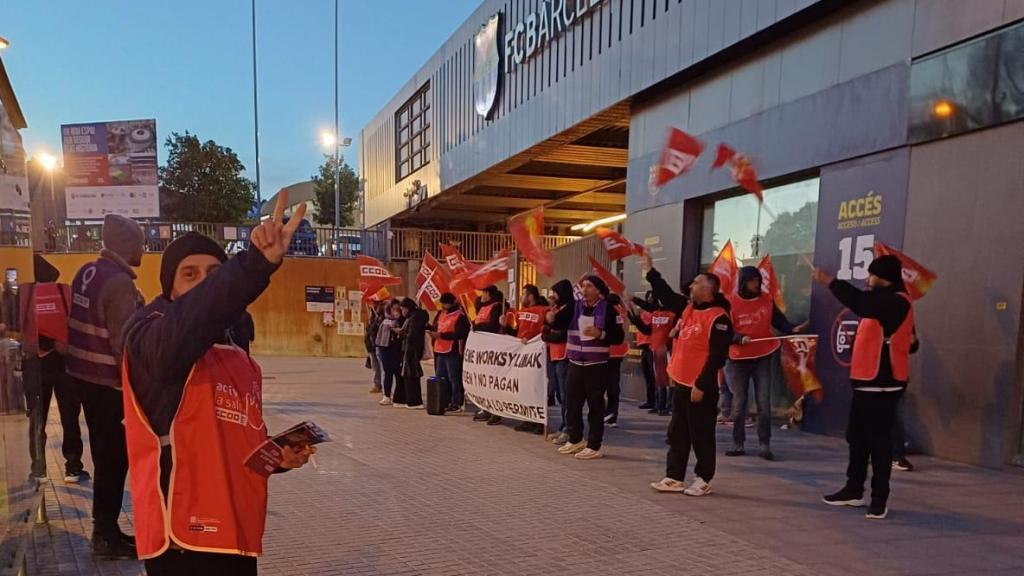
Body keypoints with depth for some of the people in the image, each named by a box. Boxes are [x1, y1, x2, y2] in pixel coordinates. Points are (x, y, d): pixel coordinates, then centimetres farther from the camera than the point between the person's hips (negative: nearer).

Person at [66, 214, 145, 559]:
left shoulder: (86, 273, 7)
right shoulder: (120, 283, -20)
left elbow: (87, 323, 14)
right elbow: (123, 341, -21)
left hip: (84, 374, 9)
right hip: (109, 381, -9)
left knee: (104, 452, 17)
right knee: (113, 456, 1)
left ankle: (104, 528, 27)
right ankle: (106, 536, 10)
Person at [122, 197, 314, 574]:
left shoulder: (244, 364, 14)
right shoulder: (148, 338, -8)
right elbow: (182, 330, -33)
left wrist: (277, 457, 1)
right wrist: (258, 263, -47)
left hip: (237, 537, 8)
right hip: (184, 538, -7)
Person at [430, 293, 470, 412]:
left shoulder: (460, 316, -11)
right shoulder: (441, 314, 15)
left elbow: (459, 335, -19)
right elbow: (436, 327, 23)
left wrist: (441, 335, -19)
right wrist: (432, 330, 1)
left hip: (452, 352, -9)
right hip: (440, 350, 9)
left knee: (454, 378, -4)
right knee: (440, 378, 14)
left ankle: (456, 403, 1)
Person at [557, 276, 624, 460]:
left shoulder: (608, 309, -6)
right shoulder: (574, 307, 7)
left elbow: (618, 337, -7)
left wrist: (600, 334, -23)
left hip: (597, 366, -5)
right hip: (575, 363, 5)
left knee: (595, 406, 1)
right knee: (572, 403, 11)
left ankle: (594, 447, 10)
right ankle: (575, 440, 29)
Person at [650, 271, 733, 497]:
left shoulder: (718, 317, -17)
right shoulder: (688, 310, 10)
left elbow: (717, 357, -20)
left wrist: (701, 385, -20)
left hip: (701, 388, -9)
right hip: (681, 384, 9)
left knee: (701, 436, 4)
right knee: (677, 434, 13)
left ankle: (704, 480, 18)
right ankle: (674, 478, 22)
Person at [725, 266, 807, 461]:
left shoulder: (767, 299, 1)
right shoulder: (730, 302, -7)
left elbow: (778, 320, 1)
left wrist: (792, 329, -18)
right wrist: (739, 338, -25)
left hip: (763, 358, 1)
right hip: (739, 359, -1)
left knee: (764, 403, -1)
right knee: (739, 404, 8)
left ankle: (765, 445, 5)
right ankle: (738, 444, 17)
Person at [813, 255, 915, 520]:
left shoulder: (896, 301, -17)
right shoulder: (886, 301, 18)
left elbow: (861, 302, -30)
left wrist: (830, 281, -23)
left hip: (882, 384, -10)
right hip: (868, 382, 10)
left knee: (879, 442, -2)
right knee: (857, 438, 16)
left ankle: (880, 498, 9)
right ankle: (854, 490, 26)